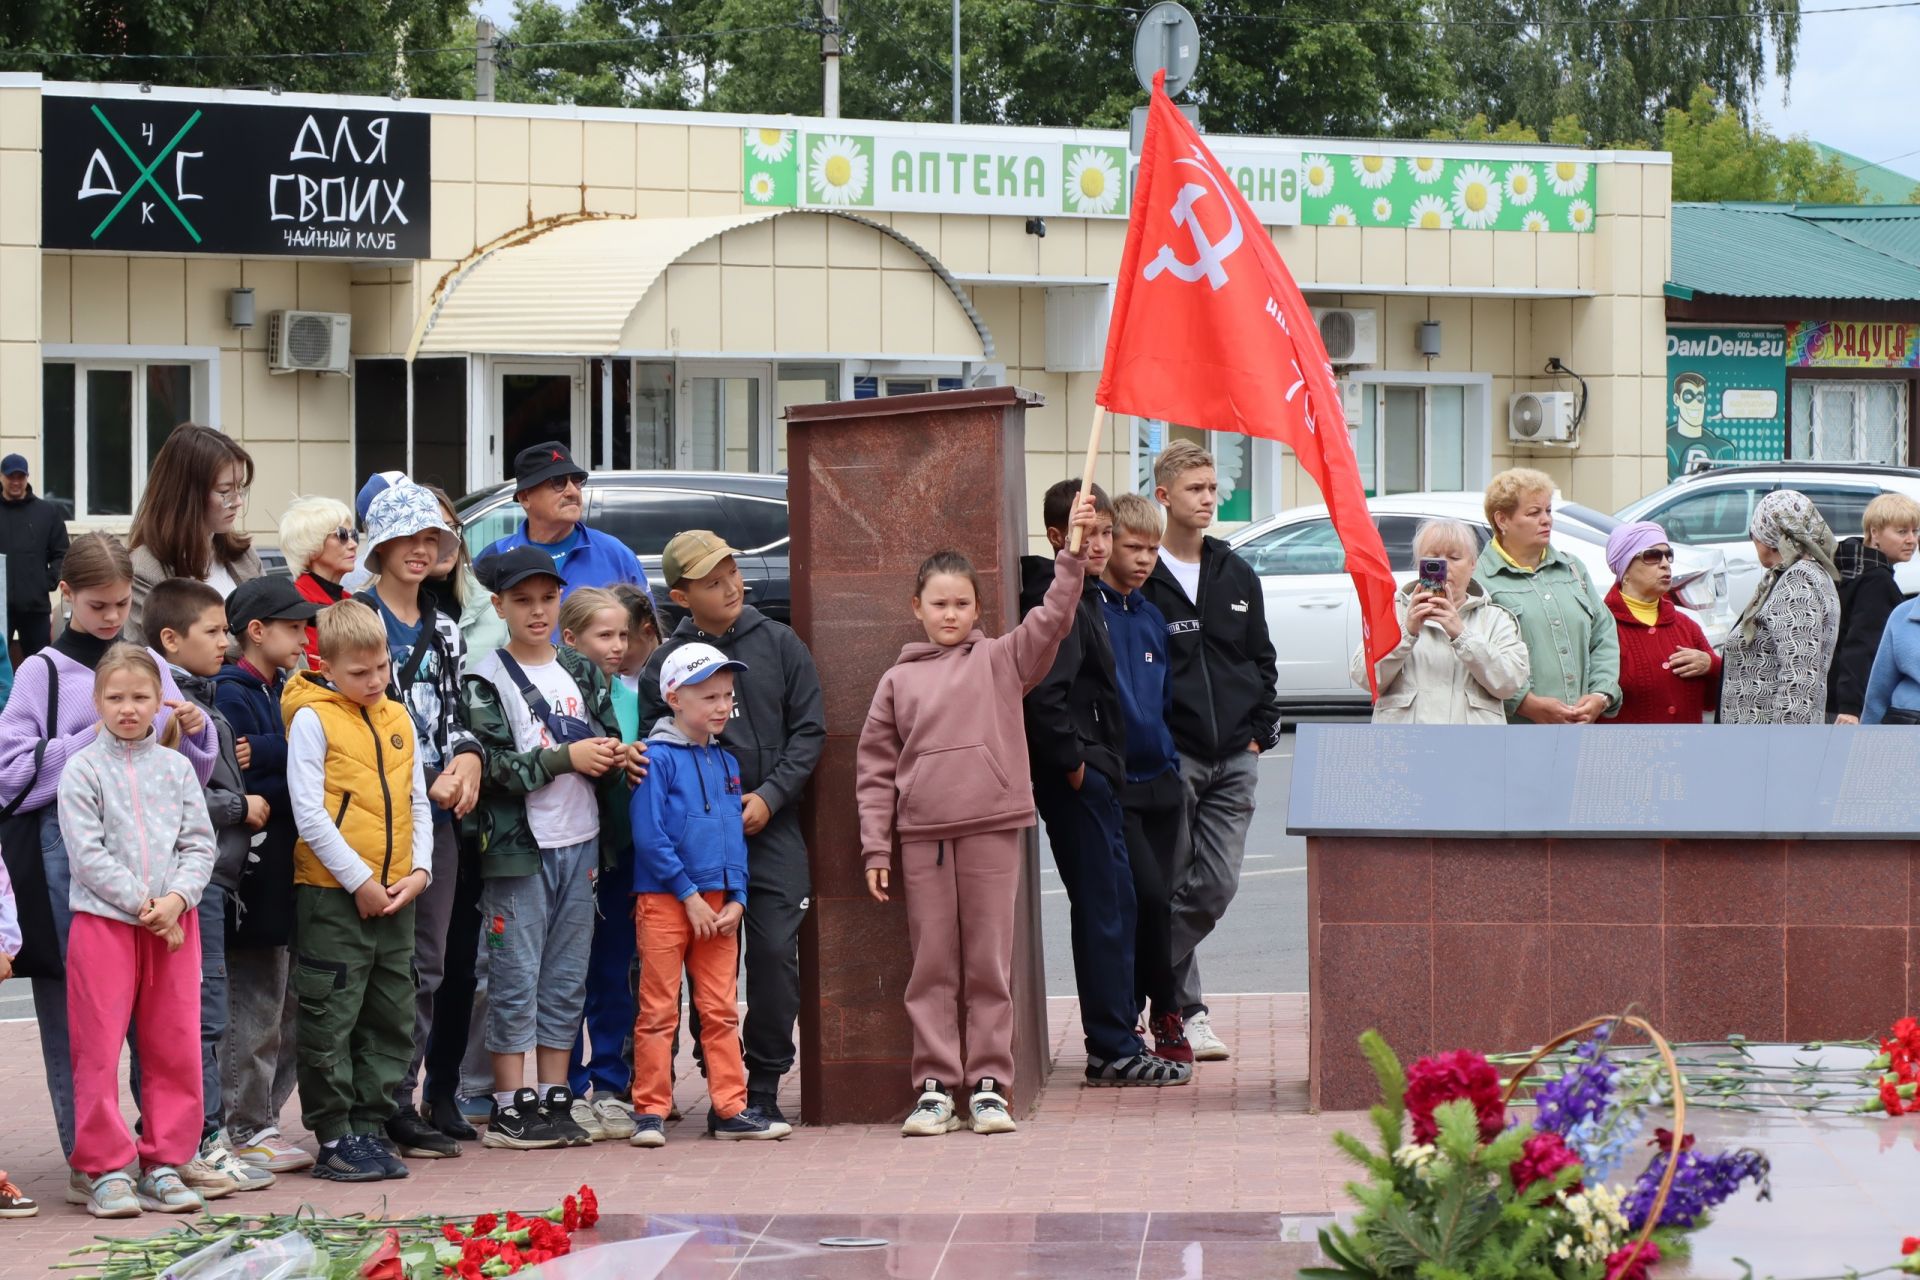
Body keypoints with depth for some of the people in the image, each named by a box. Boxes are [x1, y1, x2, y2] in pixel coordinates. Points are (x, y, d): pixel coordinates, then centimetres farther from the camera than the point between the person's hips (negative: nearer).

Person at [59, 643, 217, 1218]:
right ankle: (106, 1170, 3)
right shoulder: (82, 770, -2)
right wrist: (140, 904, -14)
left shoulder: (176, 767, 9)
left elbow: (199, 844, 5)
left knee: (174, 1048, 5)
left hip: (174, 920, 3)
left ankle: (163, 1164, 14)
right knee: (99, 1048, -2)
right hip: (103, 919, -3)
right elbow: (87, 852, -9)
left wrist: (177, 898, -12)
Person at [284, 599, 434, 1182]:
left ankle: (368, 1128, 18)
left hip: (394, 894, 6)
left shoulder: (398, 719, 12)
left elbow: (418, 801, 16)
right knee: (331, 1020, -2)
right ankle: (334, 1139, 4)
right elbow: (309, 812, -12)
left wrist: (419, 871, 1)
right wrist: (359, 881, -14)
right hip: (333, 893, -6)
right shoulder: (313, 719, -6)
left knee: (392, 1021, 10)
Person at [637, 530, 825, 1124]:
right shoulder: (663, 664, 3)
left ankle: (765, 1087, 4)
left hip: (773, 830, 0)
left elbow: (809, 730, 4)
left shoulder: (779, 644, 4)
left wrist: (771, 795, -7)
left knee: (774, 955, -5)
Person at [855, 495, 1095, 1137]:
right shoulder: (898, 680, 10)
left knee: (990, 963, 2)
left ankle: (990, 1084, 6)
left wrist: (1074, 552, -17)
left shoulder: (1001, 661, 8)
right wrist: (875, 847, 4)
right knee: (932, 966, 3)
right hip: (922, 836, 1)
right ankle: (935, 1088, 7)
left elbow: (1052, 619, -5)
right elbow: (875, 768, 10)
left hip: (992, 828, -1)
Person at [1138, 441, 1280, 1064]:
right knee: (1171, 887, -4)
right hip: (1167, 757, -5)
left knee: (1217, 886, 2)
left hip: (1234, 757, 5)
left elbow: (1261, 659, 18)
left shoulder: (1236, 575, 13)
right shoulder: (1139, 577, -4)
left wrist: (1260, 730, 6)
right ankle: (1187, 1010, 7)